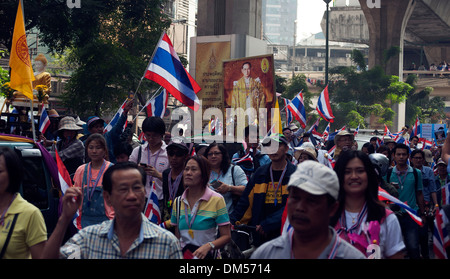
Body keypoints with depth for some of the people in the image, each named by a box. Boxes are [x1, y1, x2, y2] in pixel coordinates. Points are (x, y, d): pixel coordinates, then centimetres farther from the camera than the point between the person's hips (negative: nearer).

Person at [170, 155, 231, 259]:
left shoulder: (217, 200, -1)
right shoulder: (178, 202, 11)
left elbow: (226, 236, -3)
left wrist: (208, 246, -18)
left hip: (207, 254, -3)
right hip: (183, 253, 4)